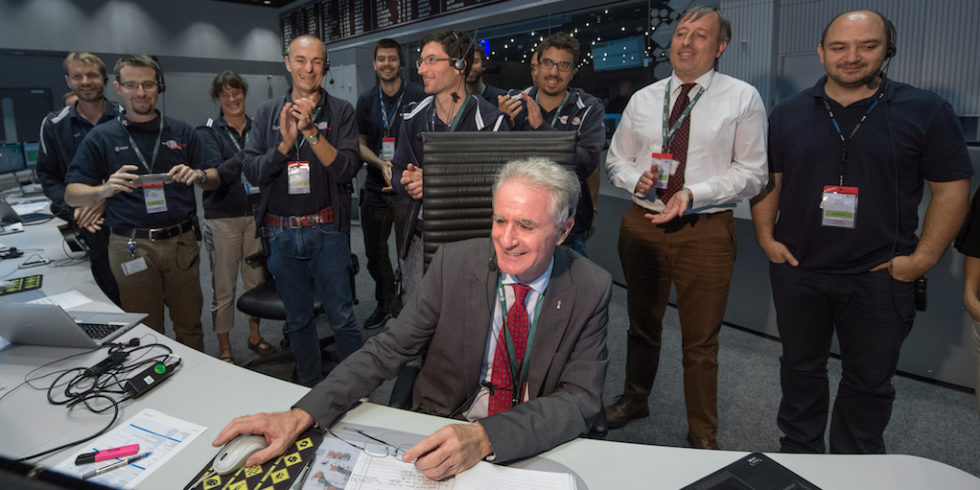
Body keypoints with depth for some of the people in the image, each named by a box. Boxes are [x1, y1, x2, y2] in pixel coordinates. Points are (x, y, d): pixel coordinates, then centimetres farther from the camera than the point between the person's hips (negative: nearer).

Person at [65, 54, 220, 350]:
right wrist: (105, 190, -21)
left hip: (181, 241, 2)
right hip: (132, 246, -1)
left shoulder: (181, 132, 8)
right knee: (146, 330, 8)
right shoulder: (102, 137, 3)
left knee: (190, 324, 11)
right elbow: (72, 195, 0)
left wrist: (197, 175, -14)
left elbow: (214, 179, 9)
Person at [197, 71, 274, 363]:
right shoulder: (209, 132, -2)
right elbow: (217, 174, -16)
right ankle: (224, 348, 17)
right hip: (223, 216, -3)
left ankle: (255, 335, 30)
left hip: (256, 213, 3)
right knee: (223, 286, 2)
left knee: (256, 279, 12)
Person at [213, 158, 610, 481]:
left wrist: (485, 437, -32)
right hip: (440, 432, 0)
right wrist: (301, 416, -21)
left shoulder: (591, 290, -11)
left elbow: (580, 400, -16)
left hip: (536, 448, 1)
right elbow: (388, 349, -8)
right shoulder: (454, 262, -9)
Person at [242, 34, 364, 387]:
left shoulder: (340, 112, 0)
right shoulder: (268, 112, 8)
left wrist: (311, 132, -21)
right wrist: (285, 143, -15)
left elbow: (347, 169, -12)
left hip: (327, 231, -3)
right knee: (298, 320, 15)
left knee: (341, 317, 0)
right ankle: (310, 390, 32)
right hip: (281, 234, 3)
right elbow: (252, 172, 0)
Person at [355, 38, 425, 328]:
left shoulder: (418, 97, -3)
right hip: (375, 187, 5)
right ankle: (385, 304, 32)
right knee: (374, 251, 13)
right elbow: (359, 144, 11)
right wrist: (381, 164, -9)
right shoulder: (366, 101, 10)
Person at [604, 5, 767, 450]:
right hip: (643, 225, 3)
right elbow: (616, 159, 14)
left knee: (701, 341, 6)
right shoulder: (643, 99, 9)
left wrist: (693, 194, -19)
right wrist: (635, 178, -9)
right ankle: (635, 399, 43)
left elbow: (751, 172, -5)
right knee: (642, 325, 19)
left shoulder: (742, 98, -1)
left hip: (706, 231, -3)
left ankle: (703, 435, 27)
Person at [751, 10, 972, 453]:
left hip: (880, 277, -1)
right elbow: (767, 181, 8)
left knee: (870, 379, 11)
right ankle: (797, 454, 33)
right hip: (797, 270, 2)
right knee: (800, 367, 15)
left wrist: (924, 258, -8)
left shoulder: (925, 112, -2)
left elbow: (951, 188, -2)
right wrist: (766, 238, -2)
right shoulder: (789, 114, 4)